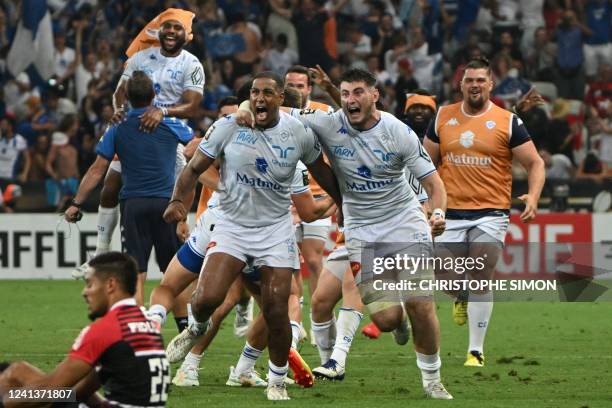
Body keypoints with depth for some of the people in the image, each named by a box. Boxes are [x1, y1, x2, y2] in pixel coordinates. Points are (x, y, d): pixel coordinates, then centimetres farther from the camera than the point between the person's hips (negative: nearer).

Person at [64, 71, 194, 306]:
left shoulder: (117, 129, 4)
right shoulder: (169, 124, 3)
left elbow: (97, 170, 4)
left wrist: (76, 204, 11)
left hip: (132, 205, 0)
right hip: (165, 202, 0)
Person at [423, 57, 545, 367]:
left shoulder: (507, 121, -2)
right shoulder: (443, 118, 6)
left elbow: (534, 163, 1)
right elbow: (428, 162, 17)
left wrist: (533, 196, -15)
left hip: (491, 213, -3)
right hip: (450, 213, 3)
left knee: (481, 279, -8)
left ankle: (476, 350, -1)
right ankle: (463, 297, 40)